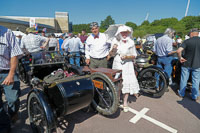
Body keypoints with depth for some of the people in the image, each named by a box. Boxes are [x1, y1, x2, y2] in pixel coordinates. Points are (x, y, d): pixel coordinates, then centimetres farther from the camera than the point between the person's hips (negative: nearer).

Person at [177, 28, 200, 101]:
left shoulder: (187, 41, -12)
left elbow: (179, 51, -24)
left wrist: (180, 58, -9)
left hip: (186, 64, -2)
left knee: (184, 79, 12)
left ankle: (181, 93, 27)